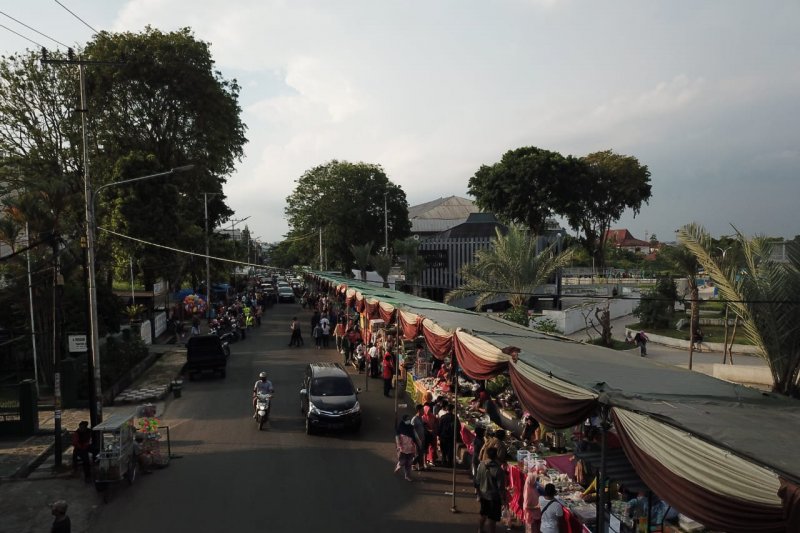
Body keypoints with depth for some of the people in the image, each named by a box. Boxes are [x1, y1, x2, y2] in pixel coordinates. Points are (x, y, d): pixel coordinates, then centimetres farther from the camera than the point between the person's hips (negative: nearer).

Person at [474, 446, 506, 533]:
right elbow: (501, 487, -20)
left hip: (483, 494, 5)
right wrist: (503, 499, -7)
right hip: (494, 496, -5)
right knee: (492, 518, 9)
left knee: (483, 515, 25)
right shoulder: (498, 470, -25)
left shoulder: (481, 465, -11)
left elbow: (475, 482, -1)